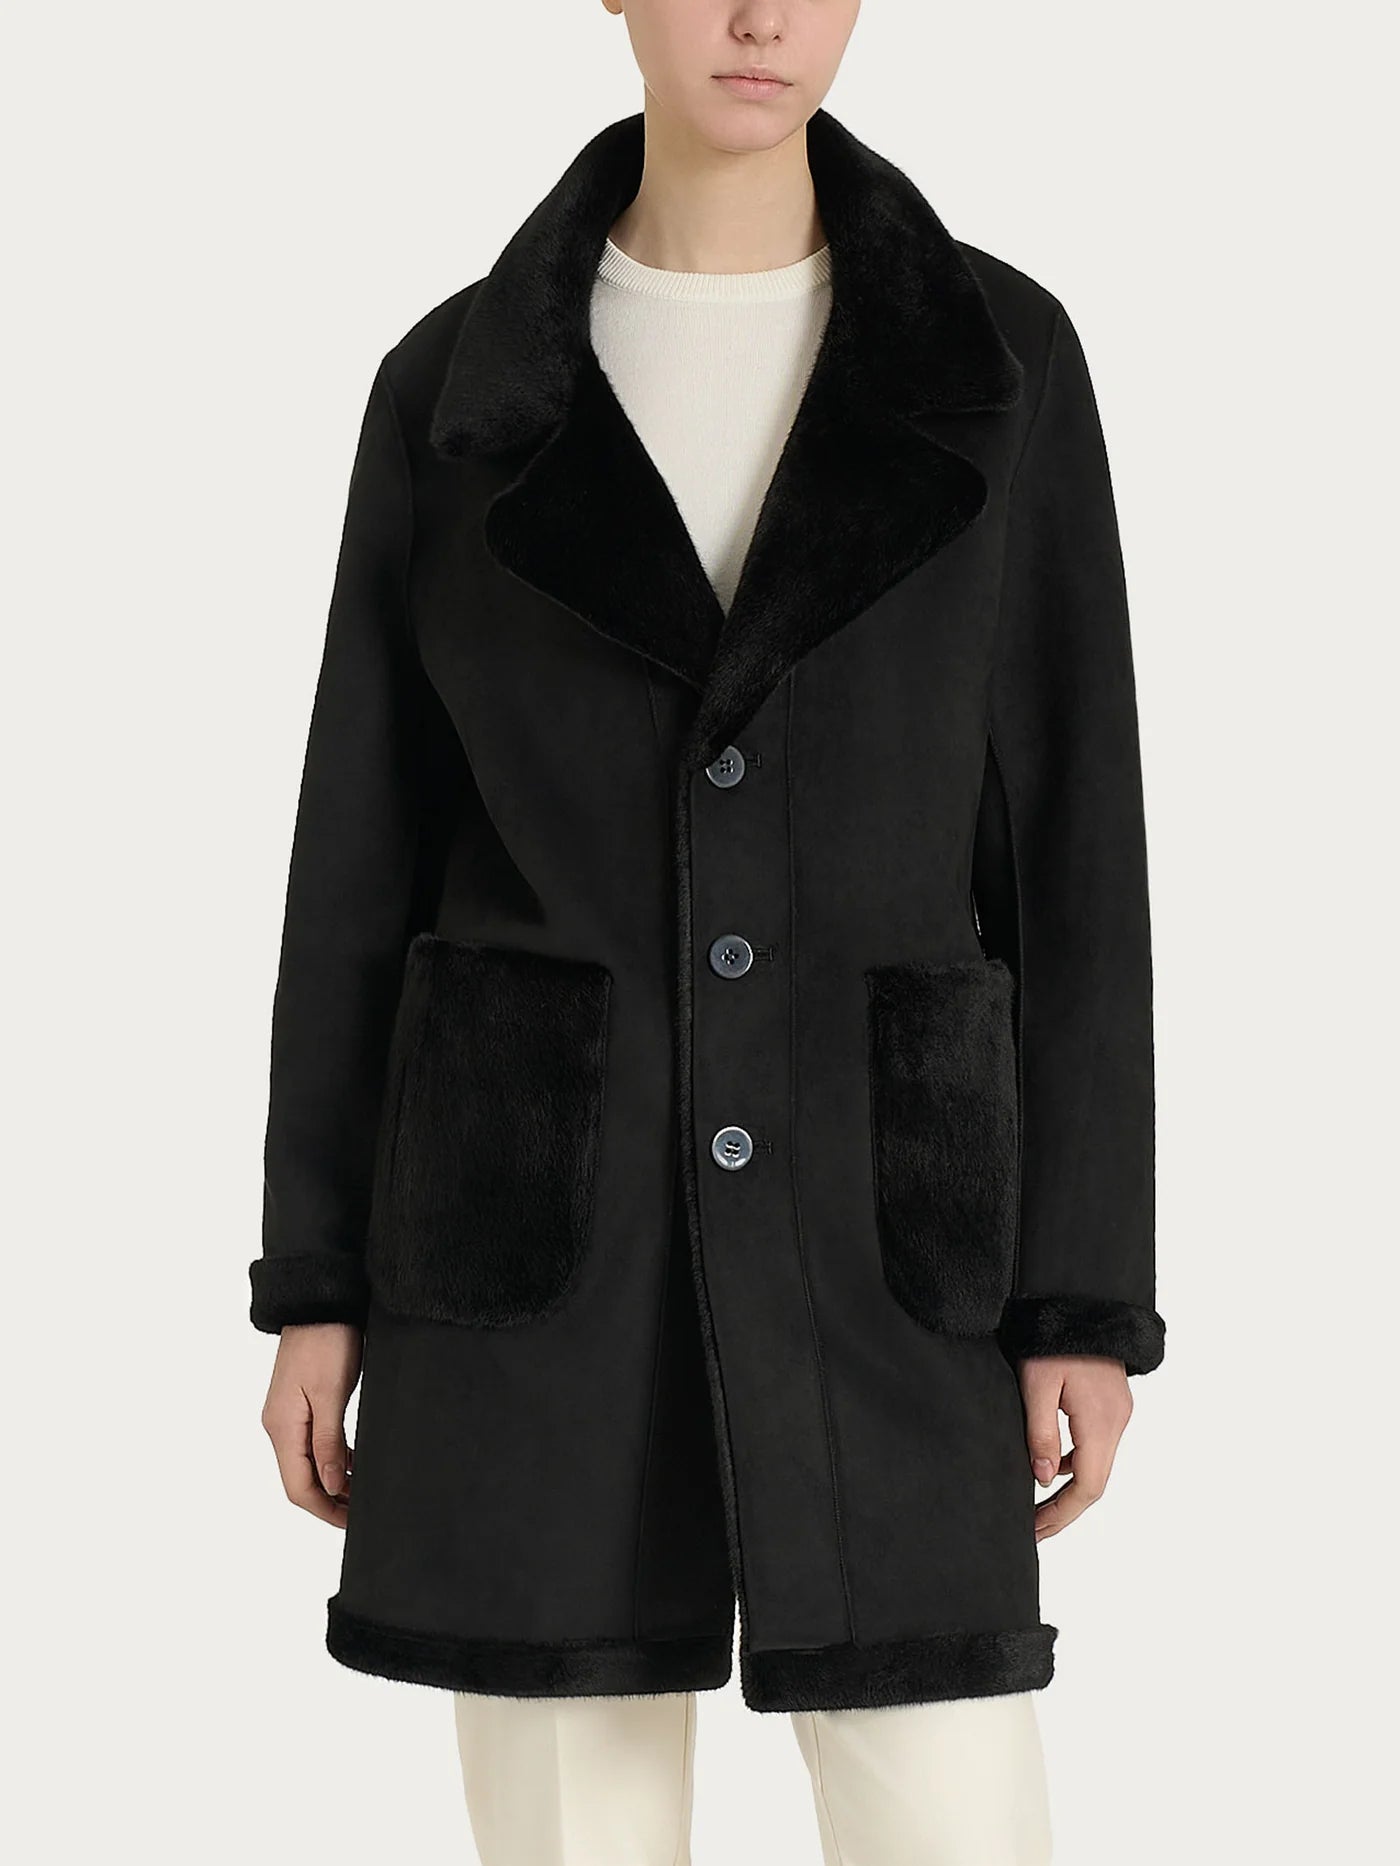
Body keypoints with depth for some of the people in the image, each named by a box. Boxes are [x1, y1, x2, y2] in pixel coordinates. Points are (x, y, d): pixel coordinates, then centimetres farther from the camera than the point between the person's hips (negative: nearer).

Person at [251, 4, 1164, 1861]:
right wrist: (317, 1287, 3)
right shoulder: (456, 386, 3)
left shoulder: (998, 356, 1)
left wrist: (1089, 1298, -4)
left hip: (872, 1227, 0)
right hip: (538, 1218, 1)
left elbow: (1072, 840, 0)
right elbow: (366, 844, 6)